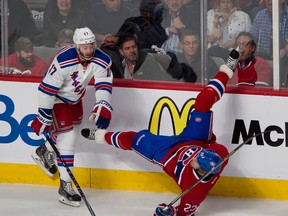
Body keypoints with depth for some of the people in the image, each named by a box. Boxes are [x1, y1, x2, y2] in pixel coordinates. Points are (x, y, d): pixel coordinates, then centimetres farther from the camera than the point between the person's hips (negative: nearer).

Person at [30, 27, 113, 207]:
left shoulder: (101, 61, -20)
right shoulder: (64, 61, -36)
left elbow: (104, 85, -19)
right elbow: (47, 88, -30)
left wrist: (103, 107, -36)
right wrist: (43, 117, -27)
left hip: (75, 98, 7)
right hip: (57, 98, -7)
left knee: (72, 128, 25)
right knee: (68, 138, -14)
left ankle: (44, 152, 53)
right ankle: (65, 186, -9)